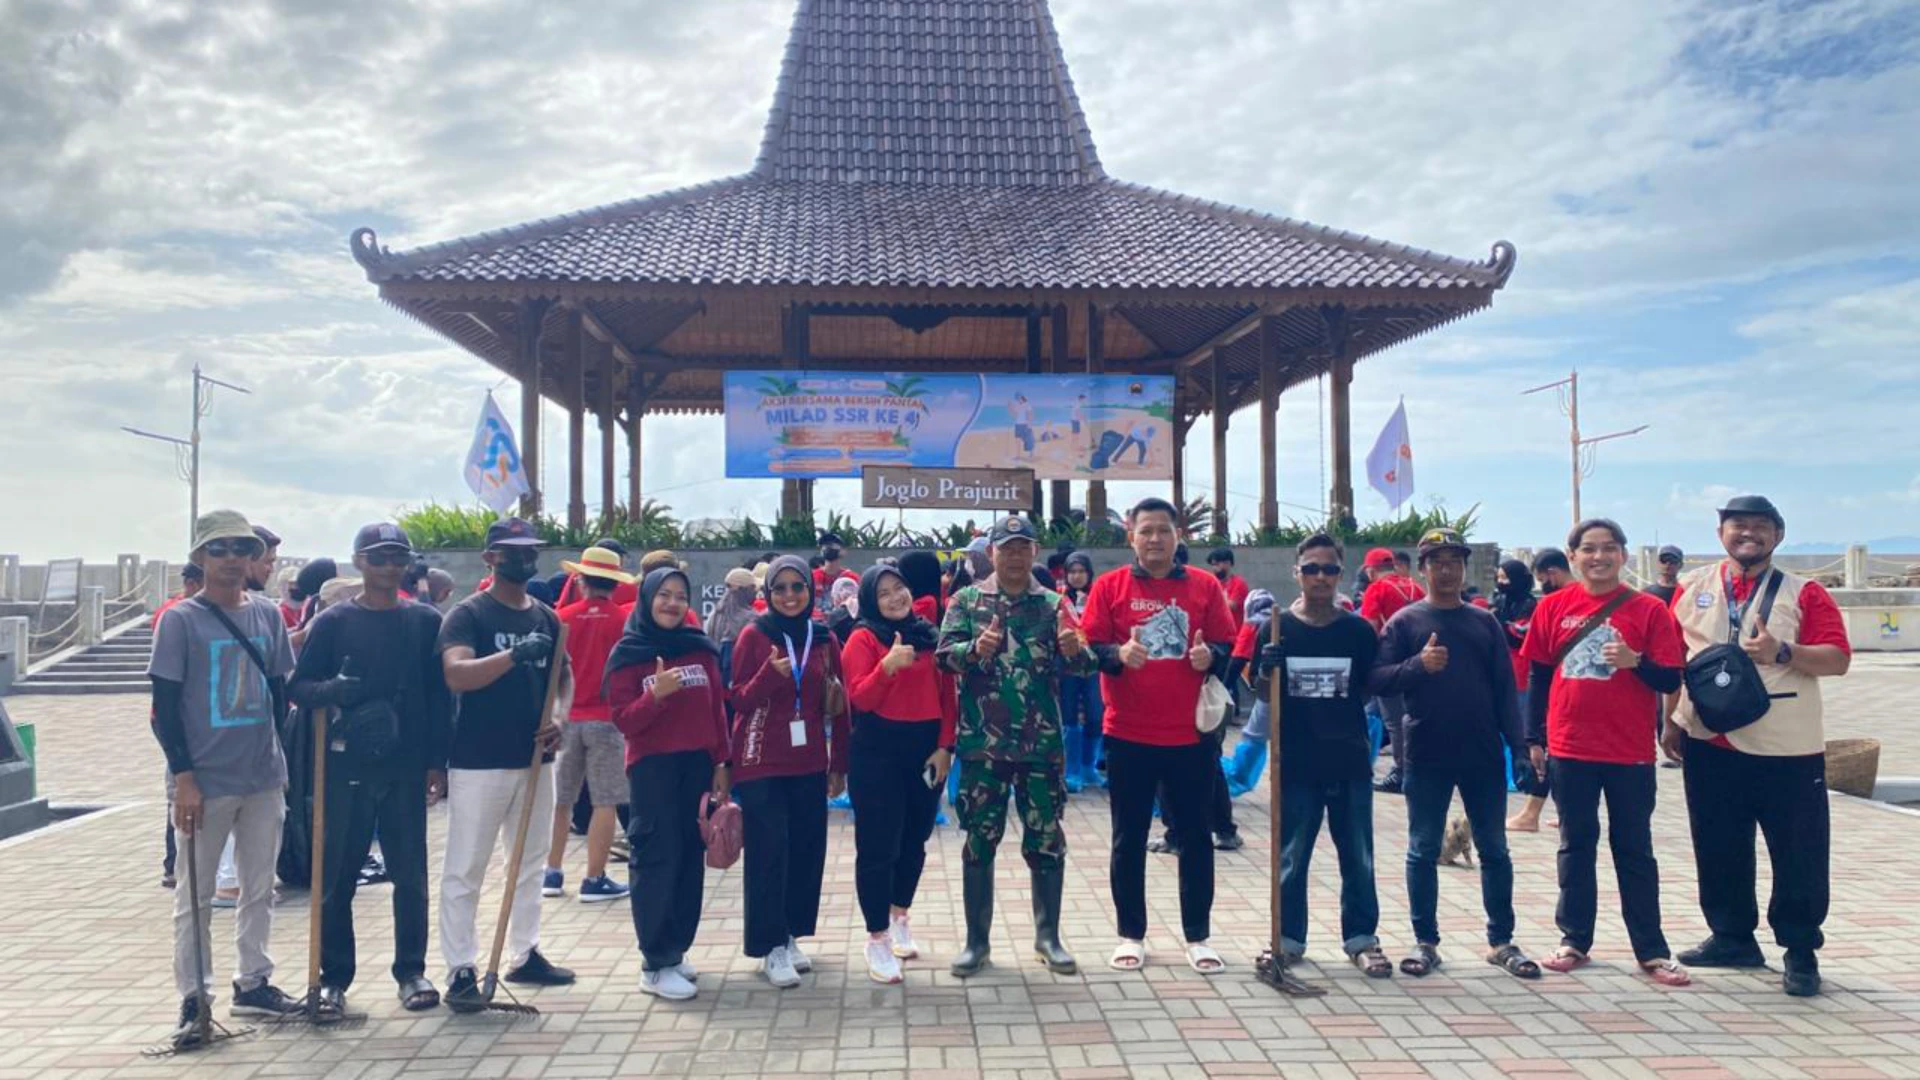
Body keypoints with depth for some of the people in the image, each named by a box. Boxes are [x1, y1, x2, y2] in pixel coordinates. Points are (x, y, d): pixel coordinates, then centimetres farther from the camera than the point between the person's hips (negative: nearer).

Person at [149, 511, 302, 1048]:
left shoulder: (267, 615, 6)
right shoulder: (181, 619, -7)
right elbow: (164, 705, -8)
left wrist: (273, 753, 9)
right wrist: (183, 777, -13)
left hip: (264, 780, 5)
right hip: (205, 782, -5)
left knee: (259, 888, 14)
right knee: (195, 897, 5)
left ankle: (252, 984, 28)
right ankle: (194, 1000, 16)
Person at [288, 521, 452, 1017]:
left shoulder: (426, 621, 5)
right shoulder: (332, 622, 2)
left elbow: (440, 696, 5)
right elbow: (298, 687, 2)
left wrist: (437, 762, 1)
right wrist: (330, 690, -21)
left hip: (407, 768, 1)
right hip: (345, 767, 0)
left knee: (410, 874, 7)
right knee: (337, 876, 6)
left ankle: (412, 971, 20)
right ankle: (334, 977, 19)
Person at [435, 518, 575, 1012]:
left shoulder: (546, 617, 10)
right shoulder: (468, 614, -8)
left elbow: (564, 674, 18)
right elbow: (456, 675, -23)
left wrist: (559, 717, -2)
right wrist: (514, 655, -37)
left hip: (535, 757, 7)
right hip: (479, 761, -6)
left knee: (531, 863, 15)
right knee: (465, 869, 0)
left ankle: (525, 954, 27)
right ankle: (461, 970, 8)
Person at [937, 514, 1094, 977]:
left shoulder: (1053, 604, 4)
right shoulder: (967, 600, 2)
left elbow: (1082, 665, -1)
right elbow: (944, 655, -7)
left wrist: (1075, 652, -24)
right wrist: (974, 650, -27)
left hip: (1042, 743, 1)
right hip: (982, 743, -1)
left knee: (1046, 841, 8)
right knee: (980, 841, 7)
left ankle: (1048, 936, 24)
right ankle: (977, 940, 20)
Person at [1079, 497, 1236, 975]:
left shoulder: (1205, 587, 5)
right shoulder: (1109, 585, 1)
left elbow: (1228, 649, 7)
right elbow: (1088, 649, -2)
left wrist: (1210, 656, -14)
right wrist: (1119, 654, -22)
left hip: (1191, 735, 1)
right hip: (1128, 735, -1)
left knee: (1195, 837, 9)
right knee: (1129, 839, 8)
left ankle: (1198, 938, 22)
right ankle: (1131, 936, 21)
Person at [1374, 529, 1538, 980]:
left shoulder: (1484, 622, 8)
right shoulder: (1405, 621, 1)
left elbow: (1505, 687, 6)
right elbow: (1377, 677, -5)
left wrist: (1518, 744, -1)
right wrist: (1418, 665, -21)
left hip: (1483, 756, 2)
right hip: (1426, 757, -2)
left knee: (1494, 850, 10)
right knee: (1423, 851, 5)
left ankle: (1501, 942, 22)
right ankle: (1425, 942, 16)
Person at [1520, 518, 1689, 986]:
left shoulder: (1648, 609, -3)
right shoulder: (1554, 607, 2)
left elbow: (1670, 680, -4)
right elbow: (1538, 676, 7)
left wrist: (1635, 661, -23)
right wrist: (1534, 738, 6)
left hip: (1630, 753, -2)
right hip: (1569, 749, 2)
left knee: (1634, 851, 8)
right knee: (1576, 846, 12)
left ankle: (1651, 951, 16)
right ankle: (1574, 940, 21)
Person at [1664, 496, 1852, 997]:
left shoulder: (1804, 593, 0)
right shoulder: (1692, 589, 8)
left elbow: (1838, 659, -8)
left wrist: (1783, 653, -23)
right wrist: (1672, 721, 8)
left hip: (1788, 749, -3)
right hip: (1709, 745, 3)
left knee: (1798, 855, 3)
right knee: (1718, 849, 12)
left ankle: (1801, 951, 18)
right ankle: (1732, 937, 27)